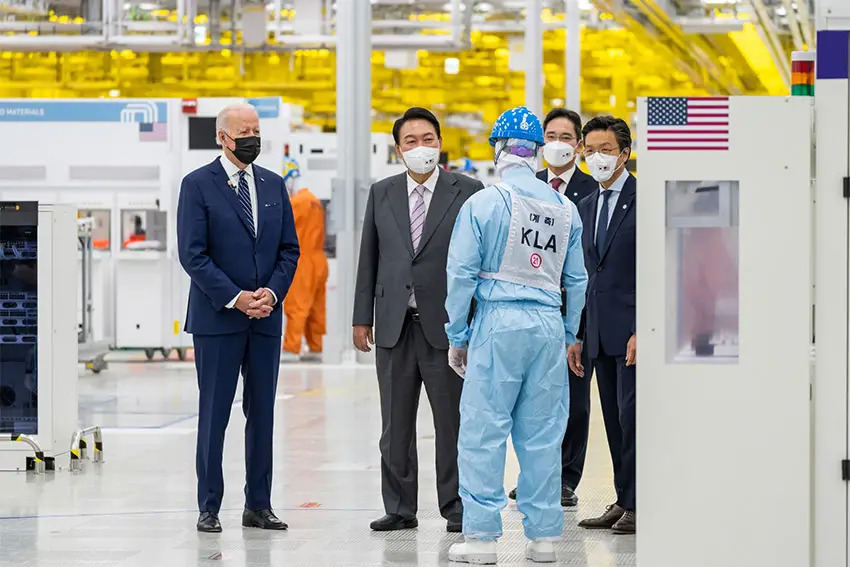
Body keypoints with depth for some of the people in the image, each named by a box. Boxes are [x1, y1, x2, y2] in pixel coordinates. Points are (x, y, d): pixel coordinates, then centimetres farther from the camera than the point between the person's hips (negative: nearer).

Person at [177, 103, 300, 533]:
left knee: (262, 413, 6)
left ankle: (258, 505, 13)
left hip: (266, 318, 4)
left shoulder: (273, 186, 12)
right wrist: (235, 298, -14)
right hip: (217, 318, -4)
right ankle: (209, 508, 5)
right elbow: (192, 254, -9)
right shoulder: (197, 185, -3)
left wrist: (272, 293, -5)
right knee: (214, 414, -1)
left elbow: (289, 249, 11)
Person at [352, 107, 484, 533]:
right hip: (394, 324, 3)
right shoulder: (382, 194, 9)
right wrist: (362, 317, 7)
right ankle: (399, 509, 15)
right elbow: (369, 259, 11)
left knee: (453, 422, 2)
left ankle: (456, 508, 10)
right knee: (395, 425, 8)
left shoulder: (468, 193, -1)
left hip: (446, 325, -3)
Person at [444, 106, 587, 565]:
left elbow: (461, 274, -4)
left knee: (483, 431, 0)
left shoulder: (483, 203, -5)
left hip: (498, 323, -4)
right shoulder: (565, 209, 8)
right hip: (549, 325, 4)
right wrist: (568, 336, 22)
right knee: (542, 435, 8)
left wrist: (456, 337, 4)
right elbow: (576, 281, 13)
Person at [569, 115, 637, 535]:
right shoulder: (586, 206, 17)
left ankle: (640, 505, -1)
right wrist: (578, 337, 16)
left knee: (633, 415, -8)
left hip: (634, 330, -7)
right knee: (614, 420, 9)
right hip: (601, 334, 7)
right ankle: (624, 501, 15)